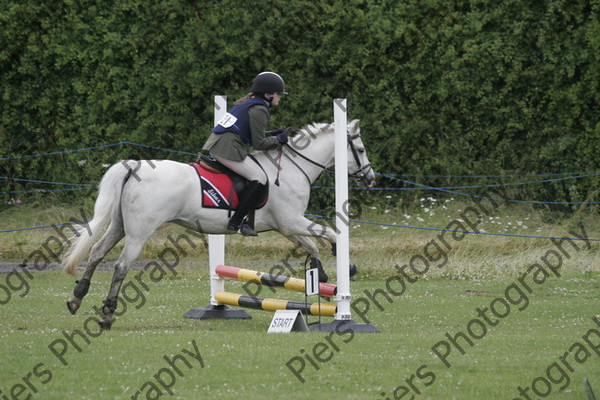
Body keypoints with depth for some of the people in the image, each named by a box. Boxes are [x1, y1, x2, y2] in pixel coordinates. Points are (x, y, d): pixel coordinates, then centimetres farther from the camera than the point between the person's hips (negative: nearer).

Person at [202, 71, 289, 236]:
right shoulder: (259, 110, -9)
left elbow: (253, 135, 26)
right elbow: (259, 143, -10)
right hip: (228, 149, -11)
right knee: (260, 178, -12)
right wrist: (279, 139, 4)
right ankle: (236, 221, -14)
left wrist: (276, 134, 21)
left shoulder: (246, 103, 22)